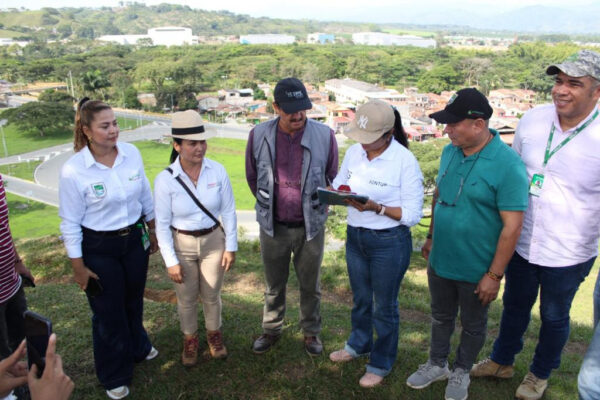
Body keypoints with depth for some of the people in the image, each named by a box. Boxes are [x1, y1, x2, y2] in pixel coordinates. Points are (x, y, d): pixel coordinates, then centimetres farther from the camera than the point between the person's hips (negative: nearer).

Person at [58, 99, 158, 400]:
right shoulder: (73, 171, -20)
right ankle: (115, 376, 37)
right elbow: (70, 224, -12)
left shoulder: (132, 153, -9)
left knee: (134, 300, 24)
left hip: (135, 239, 4)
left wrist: (152, 231, 13)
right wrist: (78, 267, -7)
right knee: (108, 310, 13)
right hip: (99, 249, -4)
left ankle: (137, 347, 55)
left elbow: (145, 196, 5)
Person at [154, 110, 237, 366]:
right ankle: (190, 339, 45)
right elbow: (162, 224, -11)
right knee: (186, 299, 18)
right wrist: (171, 261, -9)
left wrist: (231, 247, -3)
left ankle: (214, 333, 47)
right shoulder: (165, 180, -18)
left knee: (211, 295, 19)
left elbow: (228, 211, -5)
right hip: (181, 244, -1)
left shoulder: (217, 171, -14)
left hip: (213, 241, 1)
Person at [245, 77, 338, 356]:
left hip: (310, 226, 0)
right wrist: (268, 206, 10)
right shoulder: (259, 135, -9)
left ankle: (311, 331, 38)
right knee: (274, 285, 18)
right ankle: (271, 330, 40)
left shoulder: (324, 135, -12)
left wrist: (318, 207, 3)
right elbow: (252, 177, 6)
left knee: (310, 285, 16)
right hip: (273, 226, 1)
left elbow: (332, 179, 3)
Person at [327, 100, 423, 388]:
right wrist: (337, 192, -17)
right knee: (360, 299, 24)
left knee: (384, 307, 13)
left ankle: (381, 364, 34)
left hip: (389, 242, -5)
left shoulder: (405, 161, -19)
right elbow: (339, 185, 6)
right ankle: (359, 345, 49)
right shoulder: (353, 152, -2)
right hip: (355, 236, 6)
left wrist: (377, 207, -30)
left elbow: (412, 214, -17)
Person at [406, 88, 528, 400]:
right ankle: (437, 365, 45)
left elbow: (512, 225, -20)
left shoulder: (507, 165, -22)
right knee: (441, 316, 23)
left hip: (476, 269, -5)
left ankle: (461, 373, 42)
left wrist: (495, 275, -18)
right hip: (440, 260, 5)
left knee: (473, 325, 18)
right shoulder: (450, 151, -2)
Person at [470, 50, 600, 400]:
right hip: (522, 242, 4)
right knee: (515, 306, 23)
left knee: (554, 317, 19)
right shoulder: (533, 120, -7)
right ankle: (502, 361, 47)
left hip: (568, 254, -3)